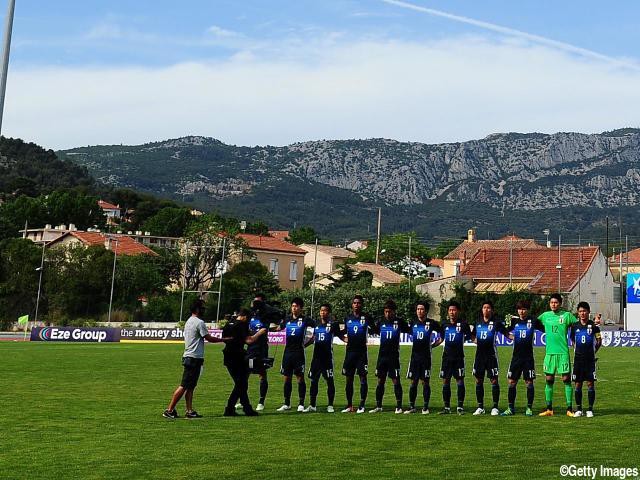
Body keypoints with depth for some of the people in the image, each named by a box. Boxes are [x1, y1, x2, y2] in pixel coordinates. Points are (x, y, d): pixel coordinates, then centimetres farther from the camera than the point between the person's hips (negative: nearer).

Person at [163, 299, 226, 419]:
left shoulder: (188, 321, 17)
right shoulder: (199, 322, -12)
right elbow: (209, 338, -10)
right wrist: (223, 339, 0)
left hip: (188, 357, 10)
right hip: (194, 358, -10)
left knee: (190, 386, 10)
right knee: (184, 386, -8)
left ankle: (189, 411, 11)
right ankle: (169, 410, -8)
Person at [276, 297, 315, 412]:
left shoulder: (305, 320, -3)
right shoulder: (287, 320, 11)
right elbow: (279, 328, 28)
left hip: (299, 352, -5)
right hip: (288, 352, 5)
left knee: (300, 378, -2)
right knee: (287, 378, 7)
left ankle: (301, 404, 5)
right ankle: (287, 404, 15)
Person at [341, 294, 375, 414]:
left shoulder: (367, 317, -1)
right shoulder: (348, 318, 9)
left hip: (362, 351, -4)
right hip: (350, 351, 4)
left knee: (363, 378, -4)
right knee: (349, 379, 6)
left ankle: (362, 405, 2)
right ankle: (349, 405, 14)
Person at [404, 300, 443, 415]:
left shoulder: (431, 323, -3)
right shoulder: (413, 323, 8)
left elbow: (442, 335, 2)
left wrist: (433, 345, -1)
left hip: (426, 357, -3)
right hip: (415, 356, 3)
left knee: (425, 382, -1)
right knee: (413, 382, 5)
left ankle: (425, 407, 7)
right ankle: (411, 406, 12)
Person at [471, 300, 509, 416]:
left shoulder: (496, 322, -3)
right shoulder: (478, 322, 11)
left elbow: (506, 333, -4)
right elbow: (473, 335, 26)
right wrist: (475, 340, 9)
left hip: (491, 354, -5)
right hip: (479, 353, 5)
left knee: (494, 380, -5)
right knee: (478, 380, 6)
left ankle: (495, 407, 2)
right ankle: (480, 407, 15)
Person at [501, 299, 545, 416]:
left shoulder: (533, 321, -3)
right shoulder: (514, 320, 5)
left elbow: (546, 329, 3)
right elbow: (507, 332, 19)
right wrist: (508, 322, 5)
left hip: (528, 357, -3)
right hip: (516, 356, 3)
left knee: (529, 382, 1)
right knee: (512, 382, 2)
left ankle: (529, 408, 11)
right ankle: (511, 408, 10)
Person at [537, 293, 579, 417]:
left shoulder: (567, 315, 1)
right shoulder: (545, 316, 9)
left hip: (563, 352, -3)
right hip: (549, 352, 3)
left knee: (566, 379, -2)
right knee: (549, 380, 6)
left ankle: (569, 409, 2)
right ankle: (549, 409, 13)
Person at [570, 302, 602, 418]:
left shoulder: (593, 326, -3)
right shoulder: (574, 326, 4)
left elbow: (599, 341, 6)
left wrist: (592, 352, 6)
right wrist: (578, 351, 12)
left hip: (590, 360, -2)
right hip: (578, 359, 2)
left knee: (590, 383, -2)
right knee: (578, 384, 4)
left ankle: (590, 409, 6)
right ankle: (578, 409, 12)